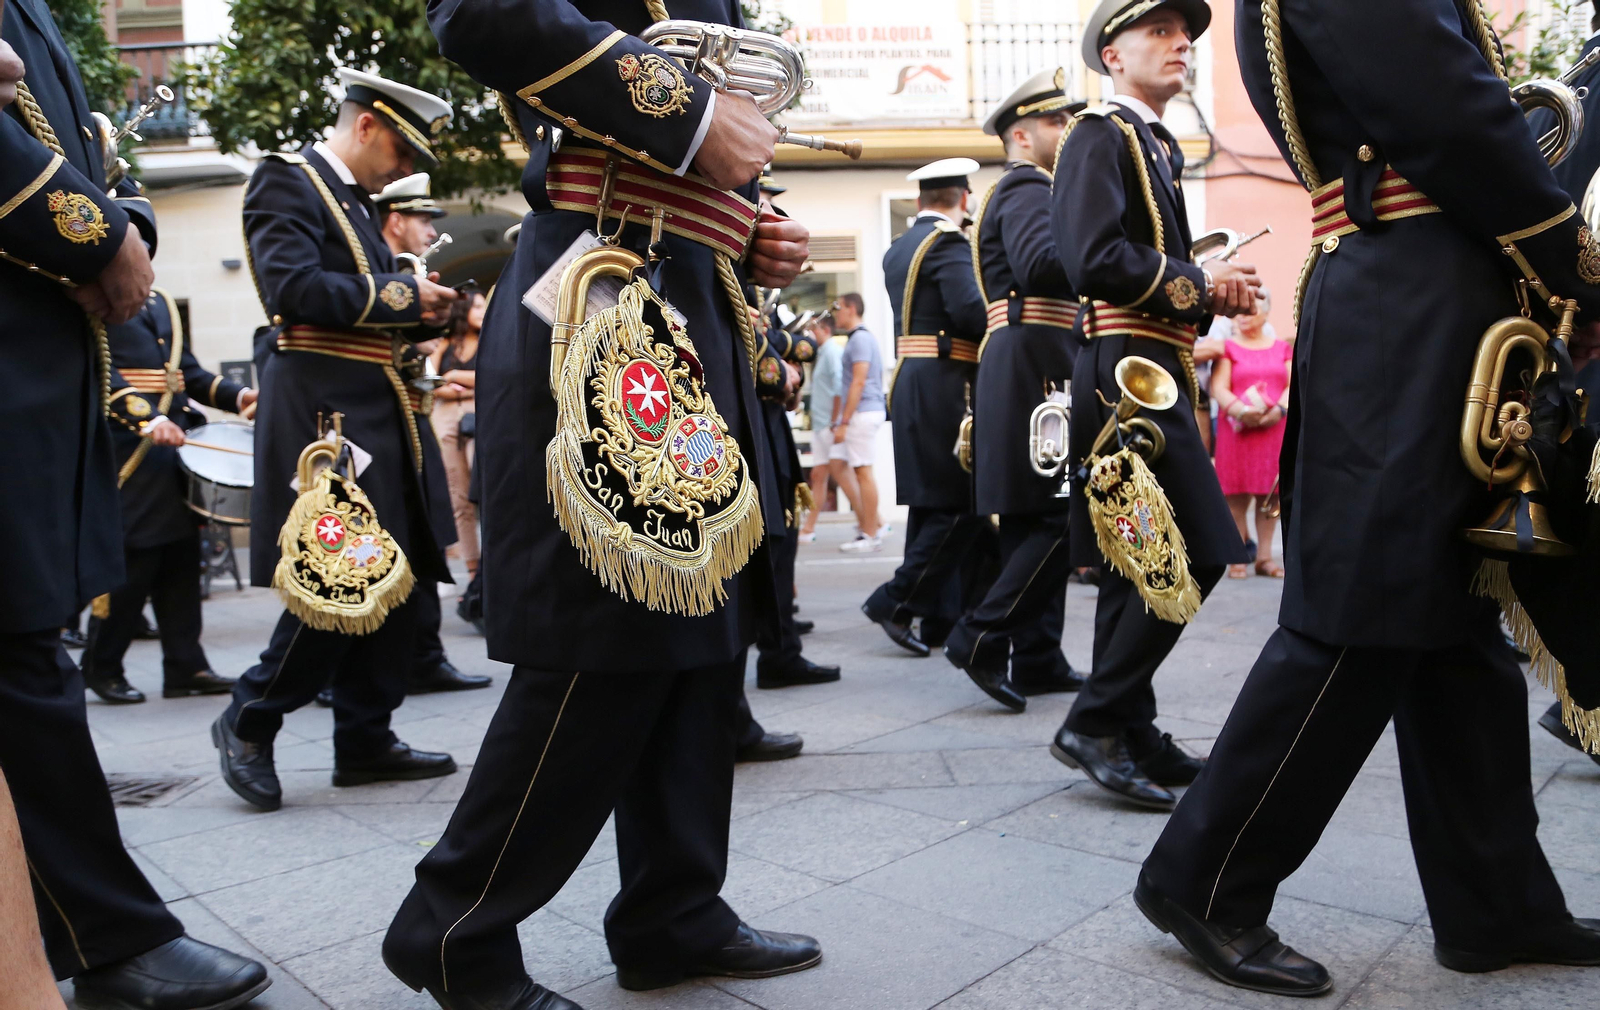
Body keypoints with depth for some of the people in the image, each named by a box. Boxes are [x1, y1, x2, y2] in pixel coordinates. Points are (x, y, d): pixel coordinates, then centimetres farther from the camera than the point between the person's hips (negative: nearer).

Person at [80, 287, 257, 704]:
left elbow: (188, 371, 15)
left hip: (178, 442, 7)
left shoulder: (161, 302, 18)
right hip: (128, 447, -7)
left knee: (181, 558, 6)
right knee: (133, 559, -4)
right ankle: (101, 666, 12)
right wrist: (147, 418, -26)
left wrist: (240, 396, -1)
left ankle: (185, 666, 11)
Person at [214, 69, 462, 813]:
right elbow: (292, 288, -20)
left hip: (377, 408, 9)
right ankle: (249, 723, 11)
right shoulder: (288, 182, -5)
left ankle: (364, 738, 18)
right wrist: (398, 294, -13)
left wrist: (420, 312, 6)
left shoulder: (357, 201, 21)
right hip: (326, 409, -9)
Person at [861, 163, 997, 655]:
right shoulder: (949, 243, -9)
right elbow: (971, 311, -21)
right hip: (945, 386, -9)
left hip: (910, 384, 9)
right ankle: (896, 601, -7)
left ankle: (939, 616, 15)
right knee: (964, 504, -5)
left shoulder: (896, 250, 17)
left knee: (932, 503, 11)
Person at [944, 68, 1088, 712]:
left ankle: (1037, 659, 13)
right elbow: (1041, 264, -24)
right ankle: (982, 637, -9)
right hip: (1035, 368, -11)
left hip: (1031, 373, 11)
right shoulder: (1026, 188, -5)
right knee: (1061, 517, -12)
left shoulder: (1023, 192, 28)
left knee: (1036, 521, 9)